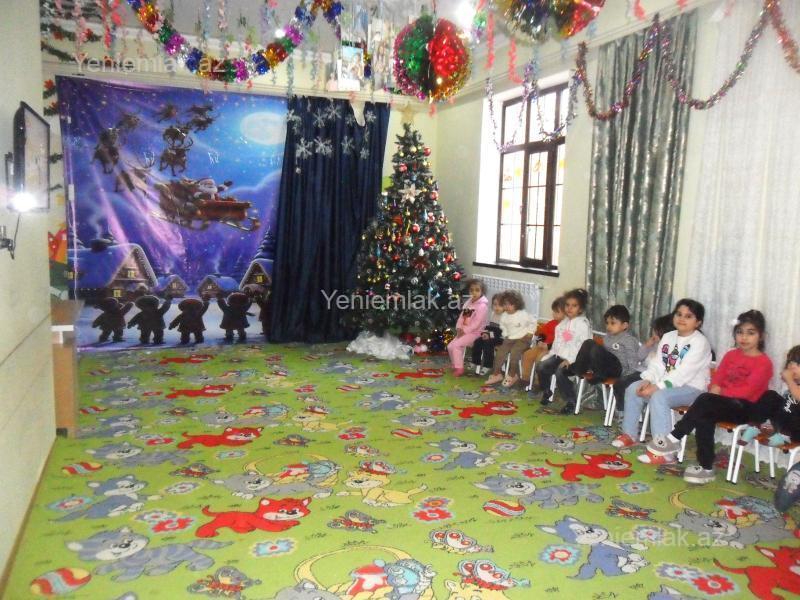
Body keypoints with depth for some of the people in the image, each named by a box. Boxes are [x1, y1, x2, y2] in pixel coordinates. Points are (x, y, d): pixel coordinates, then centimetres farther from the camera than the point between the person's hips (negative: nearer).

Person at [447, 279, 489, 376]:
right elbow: (461, 316, 10)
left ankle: (459, 368, -9)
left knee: (456, 345, -20)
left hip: (474, 333, -8)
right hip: (464, 331, 8)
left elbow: (477, 323, -22)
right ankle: (455, 365, 18)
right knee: (450, 346, 1)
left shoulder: (482, 306, -18)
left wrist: (464, 331, -18)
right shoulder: (468, 302, 9)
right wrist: (459, 328, -5)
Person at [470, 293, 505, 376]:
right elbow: (488, 326, 18)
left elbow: (502, 332, -24)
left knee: (488, 343, -29)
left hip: (500, 338, -8)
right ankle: (476, 363, 4)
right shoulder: (493, 314, 11)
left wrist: (490, 335, -25)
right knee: (478, 341, -5)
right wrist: (485, 333, -2)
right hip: (491, 336, 8)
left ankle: (487, 366, -19)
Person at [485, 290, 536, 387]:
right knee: (500, 352, -12)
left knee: (514, 353, -27)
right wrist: (505, 335, 10)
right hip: (509, 339, 6)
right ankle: (497, 374, 0)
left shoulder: (523, 314, -10)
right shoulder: (504, 316, 5)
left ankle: (512, 375, -8)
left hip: (523, 339, -6)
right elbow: (503, 326, 23)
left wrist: (529, 333, -3)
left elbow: (533, 322, 2)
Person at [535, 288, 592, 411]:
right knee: (541, 367, -12)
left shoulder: (583, 324, -11)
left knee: (559, 372, -30)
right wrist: (550, 354, 9)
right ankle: (546, 391, 14)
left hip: (574, 359, -7)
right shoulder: (564, 322, 14)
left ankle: (571, 401, -11)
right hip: (559, 355, 7)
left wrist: (570, 360, -23)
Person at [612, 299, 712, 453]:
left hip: (692, 387, -8)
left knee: (659, 397, -33)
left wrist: (657, 387, -27)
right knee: (633, 389, -6)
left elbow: (684, 372, -23)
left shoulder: (700, 342, -15)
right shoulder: (667, 337, 10)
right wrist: (648, 380, -15)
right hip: (665, 383, 8)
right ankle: (629, 434, 4)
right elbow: (657, 364, 5)